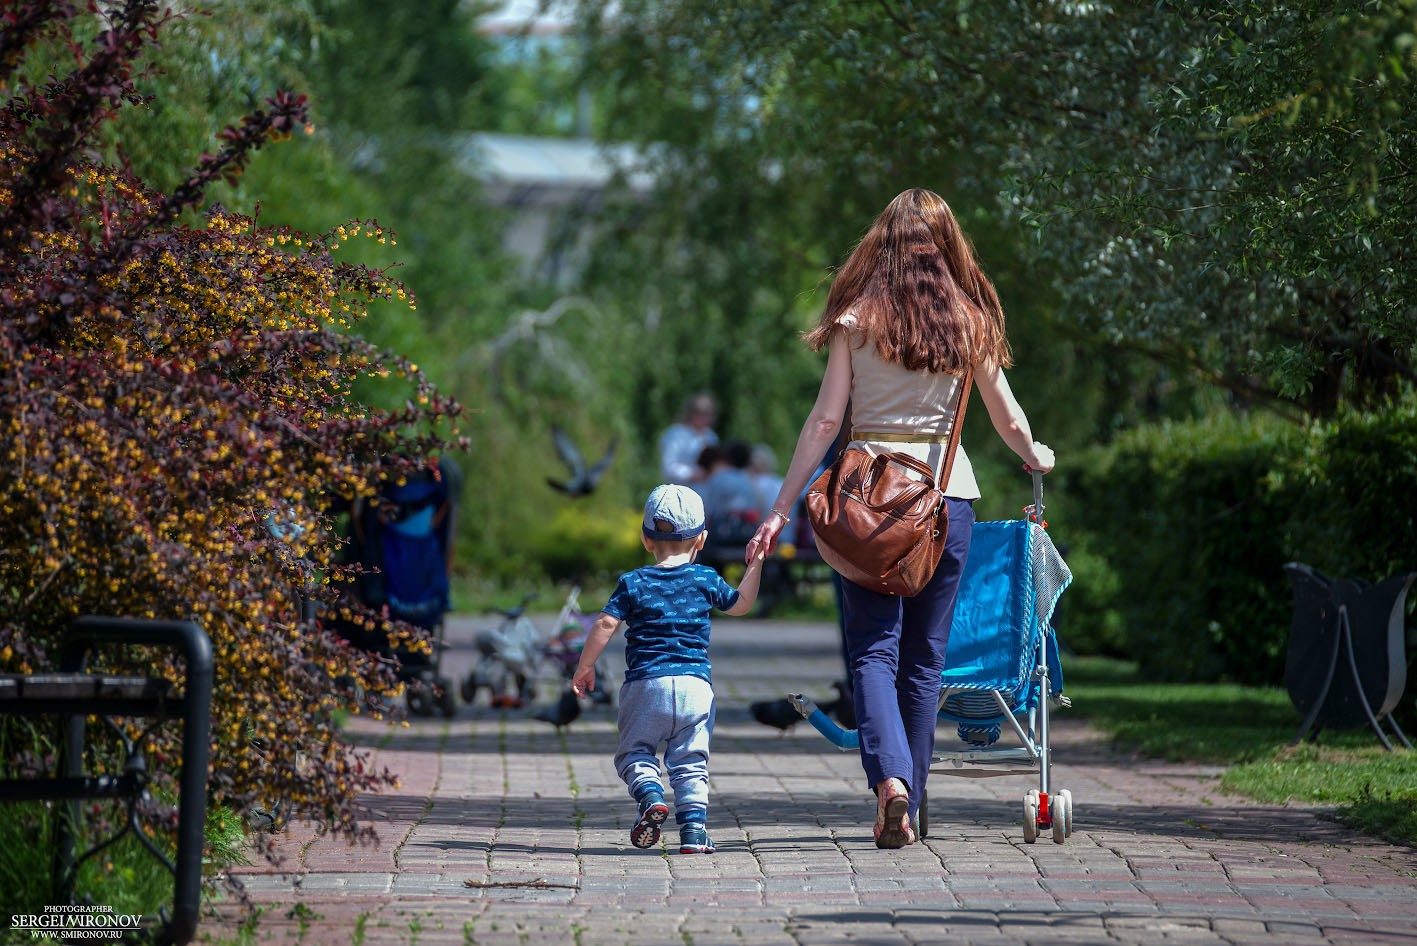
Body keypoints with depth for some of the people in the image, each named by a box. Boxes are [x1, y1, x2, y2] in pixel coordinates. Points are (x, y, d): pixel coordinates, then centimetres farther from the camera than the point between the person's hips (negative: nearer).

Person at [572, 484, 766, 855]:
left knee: (634, 752, 11)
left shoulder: (633, 583, 3)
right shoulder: (705, 580, 7)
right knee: (691, 762, 8)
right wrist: (755, 563, 34)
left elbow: (605, 624, -5)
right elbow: (741, 603, 23)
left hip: (645, 684, -2)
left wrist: (584, 667, 5)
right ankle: (693, 828, -4)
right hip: (695, 685, 2)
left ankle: (651, 796, -16)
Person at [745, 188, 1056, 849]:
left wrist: (781, 508, 1)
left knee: (872, 648, -1)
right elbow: (1010, 423, 10)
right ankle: (909, 805, 12)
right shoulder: (969, 322, 4)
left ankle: (890, 778, -23)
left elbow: (824, 422, -4)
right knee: (924, 655, 9)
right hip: (947, 493, 2)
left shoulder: (856, 319, -1)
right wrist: (1035, 457, 33)